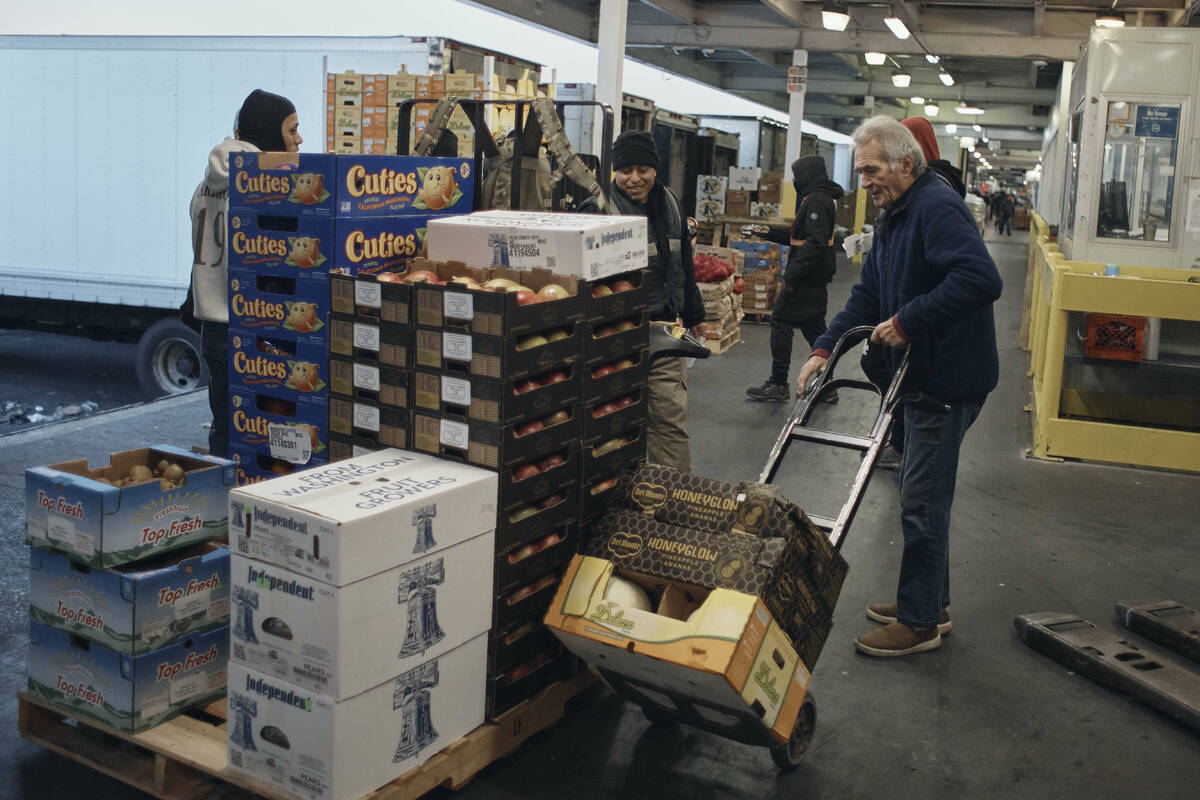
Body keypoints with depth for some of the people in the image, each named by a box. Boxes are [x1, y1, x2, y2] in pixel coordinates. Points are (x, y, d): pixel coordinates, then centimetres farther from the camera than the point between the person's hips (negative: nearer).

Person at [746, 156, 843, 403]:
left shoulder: (815, 200, -15)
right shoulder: (822, 198, 17)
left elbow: (816, 243, -25)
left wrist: (793, 273, -25)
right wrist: (772, 233, 25)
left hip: (805, 279, -10)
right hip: (817, 278, 10)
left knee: (781, 321, -4)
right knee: (813, 327, 13)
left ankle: (778, 385, 0)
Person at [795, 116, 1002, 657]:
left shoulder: (937, 207, -19)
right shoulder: (893, 217, 14)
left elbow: (981, 279, -32)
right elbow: (868, 295, 17)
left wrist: (908, 320, -27)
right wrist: (824, 348, 5)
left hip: (951, 378, -11)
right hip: (924, 374, 11)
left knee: (922, 500, -3)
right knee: (922, 492, 18)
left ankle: (918, 622, 9)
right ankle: (931, 602, 31)